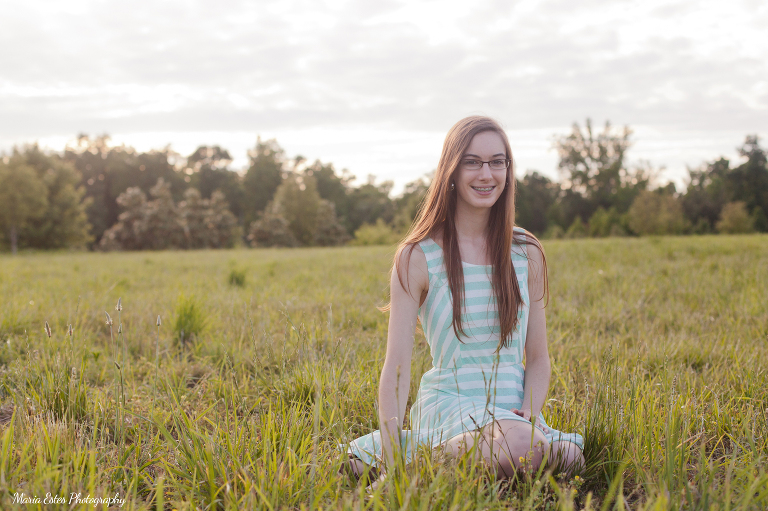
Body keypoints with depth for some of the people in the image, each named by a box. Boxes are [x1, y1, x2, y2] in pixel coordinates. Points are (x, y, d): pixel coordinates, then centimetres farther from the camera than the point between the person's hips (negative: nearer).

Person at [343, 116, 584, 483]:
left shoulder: (527, 253, 6)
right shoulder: (418, 256, -5)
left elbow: (538, 359, 11)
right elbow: (397, 367, -7)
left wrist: (529, 416, -9)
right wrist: (391, 463, -16)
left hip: (513, 410, 4)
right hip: (449, 403, -4)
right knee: (517, 450, -35)